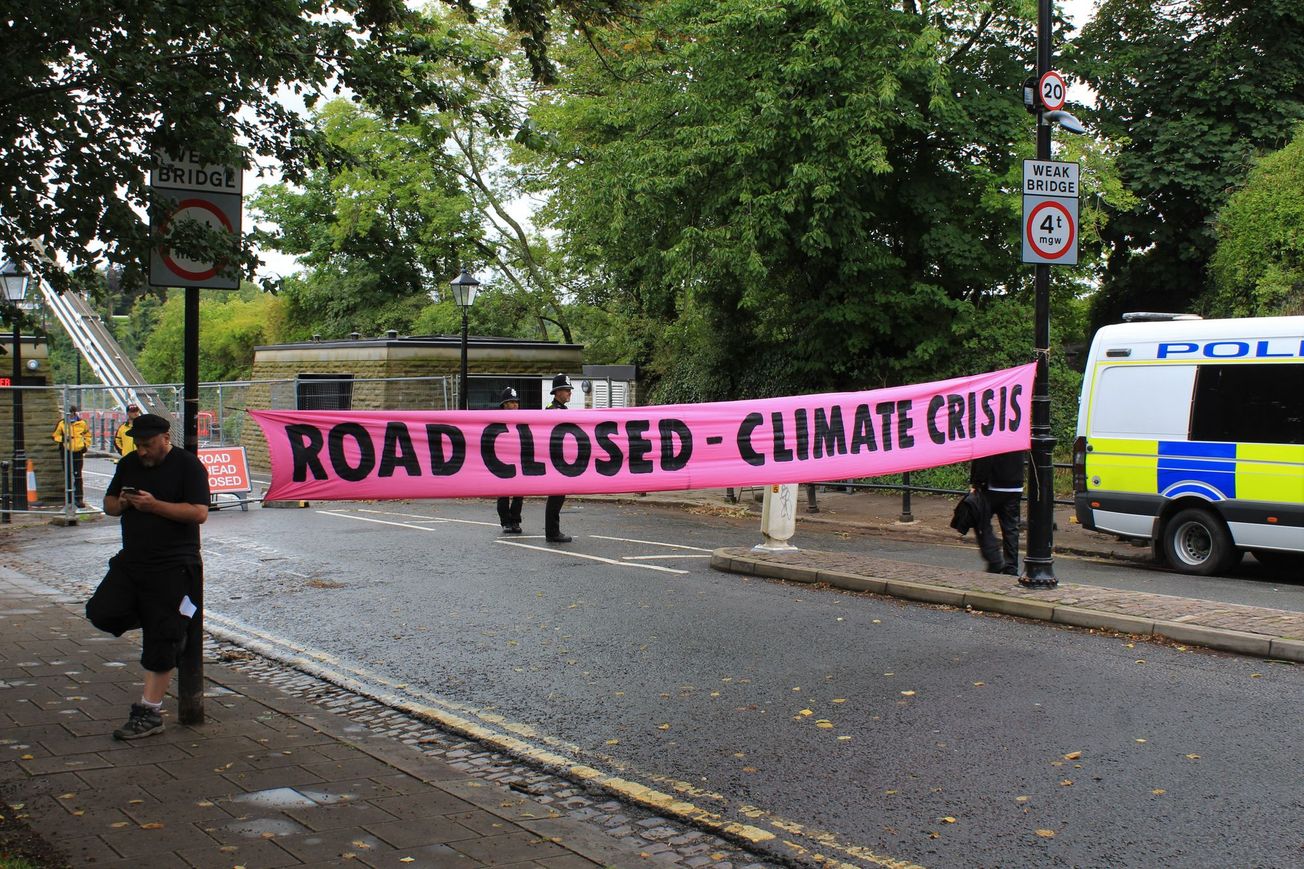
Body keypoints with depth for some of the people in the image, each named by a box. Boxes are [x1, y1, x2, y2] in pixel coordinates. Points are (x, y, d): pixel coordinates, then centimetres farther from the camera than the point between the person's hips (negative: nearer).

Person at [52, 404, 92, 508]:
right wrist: (61, 441, -8)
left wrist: (86, 445, 8)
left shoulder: (82, 423, 3)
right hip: (66, 452, 1)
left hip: (78, 452, -1)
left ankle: (79, 498, -4)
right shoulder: (62, 423, 0)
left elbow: (87, 435, 17)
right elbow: (56, 435, 9)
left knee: (78, 476, -4)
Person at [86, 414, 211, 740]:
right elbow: (109, 504, 19)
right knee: (102, 612, -9)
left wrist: (154, 505, -24)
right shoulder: (129, 464, 11)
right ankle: (156, 619, 17)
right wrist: (121, 503, -5)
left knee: (160, 644, -3)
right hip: (131, 560, 7)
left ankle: (149, 712, 6)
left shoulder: (187, 465, -9)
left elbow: (200, 513, -17)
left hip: (174, 566, -7)